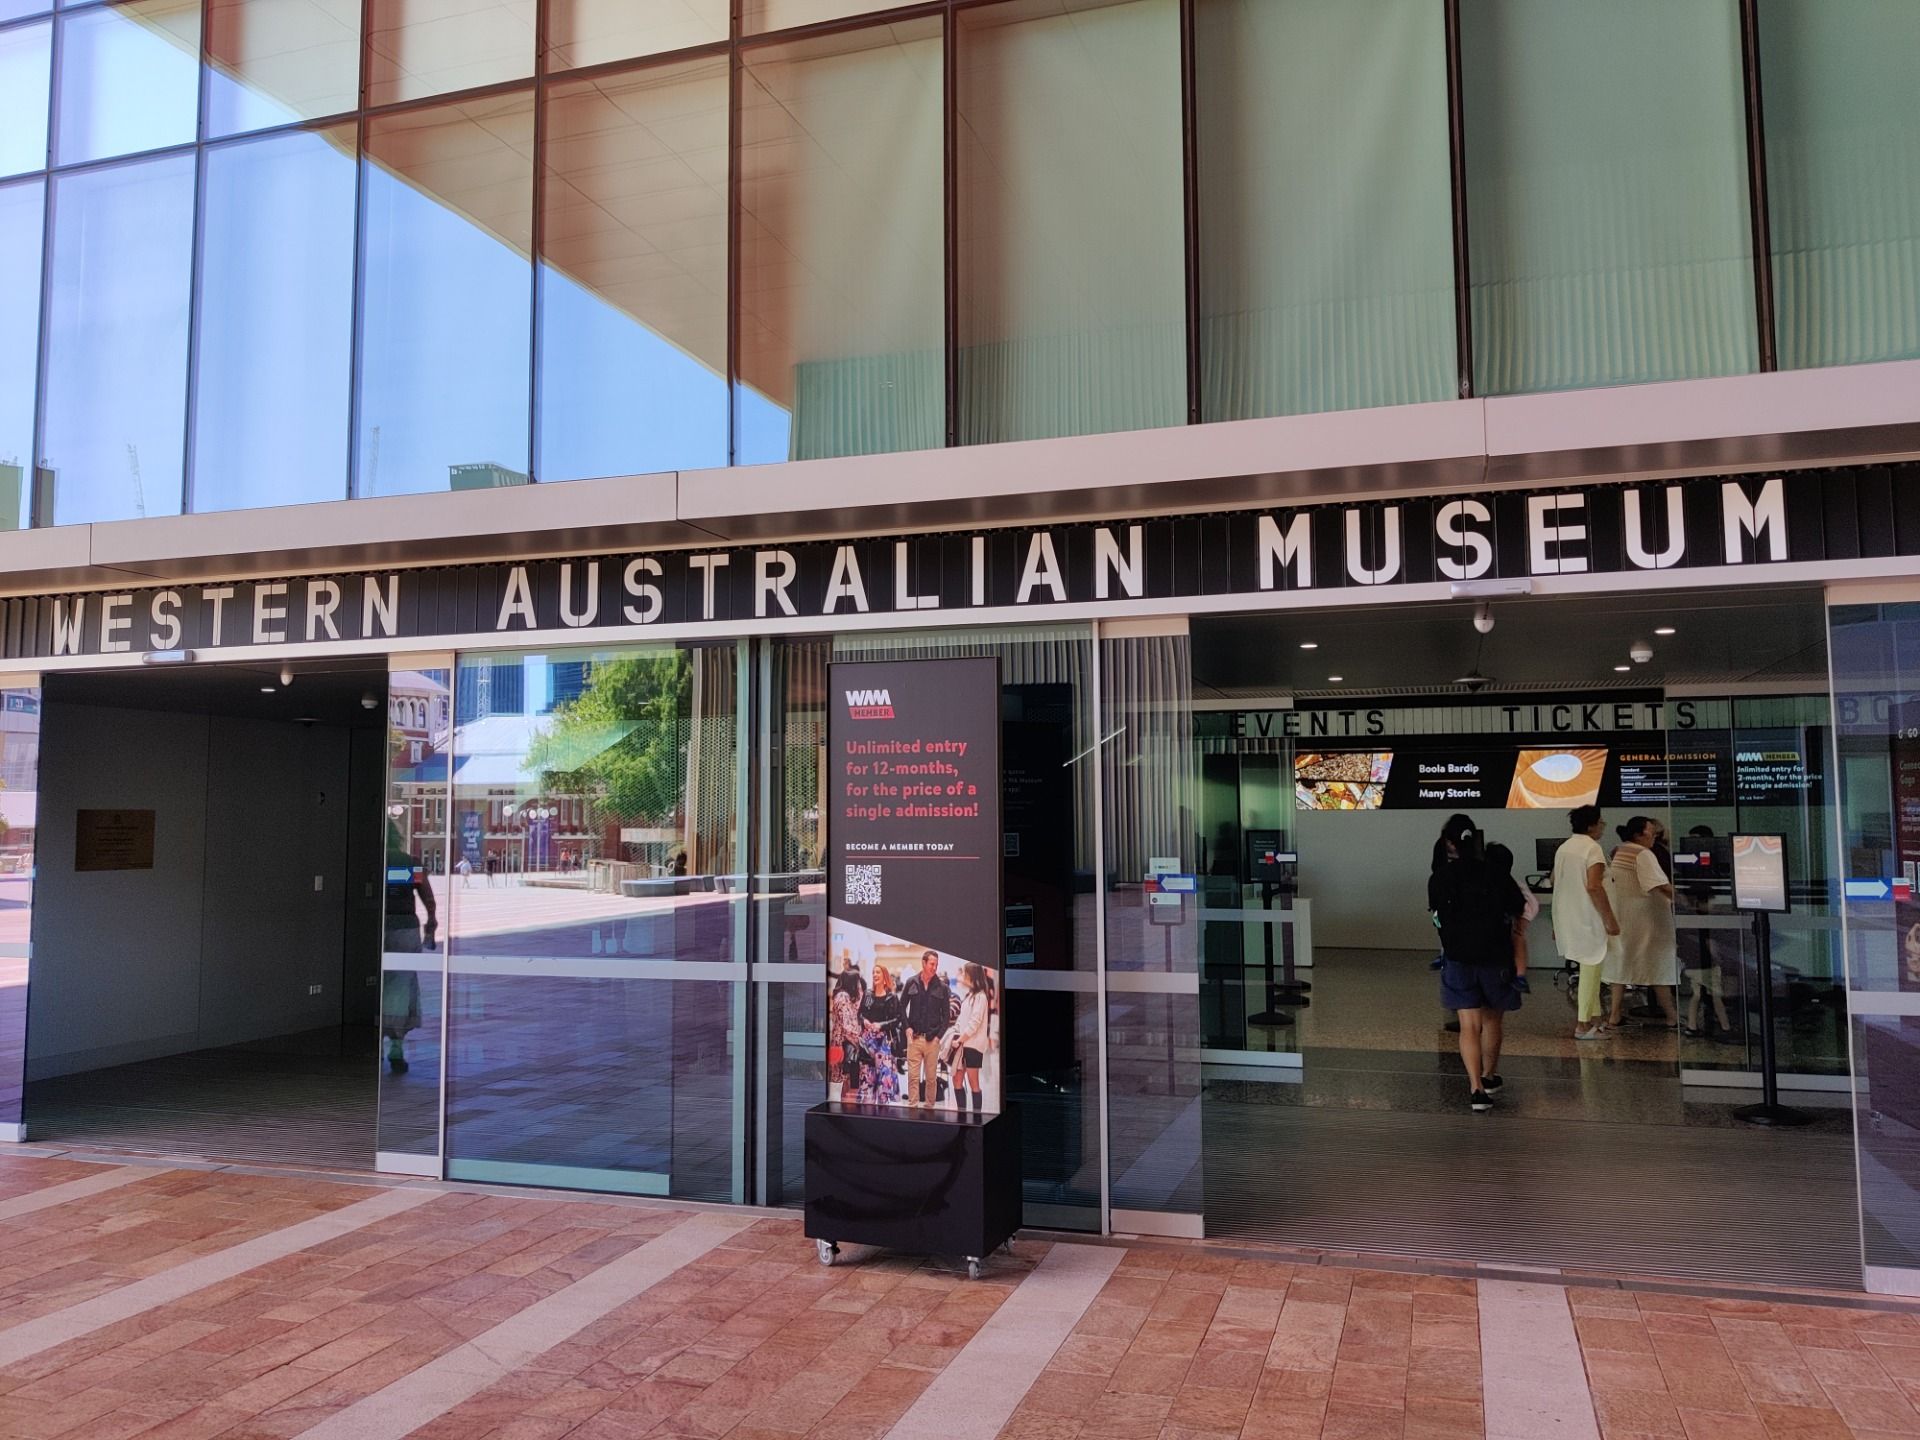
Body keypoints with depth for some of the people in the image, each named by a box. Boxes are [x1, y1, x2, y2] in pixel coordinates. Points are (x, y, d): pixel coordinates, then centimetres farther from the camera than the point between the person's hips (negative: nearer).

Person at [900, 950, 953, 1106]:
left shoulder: (942, 987, 2)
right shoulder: (911, 983, 3)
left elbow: (946, 1015, 5)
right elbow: (902, 1006, 11)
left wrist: (939, 1035, -4)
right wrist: (907, 1027, 1)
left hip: (932, 1039, 0)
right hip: (914, 1038, 0)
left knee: (931, 1077, 5)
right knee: (913, 1076, -1)